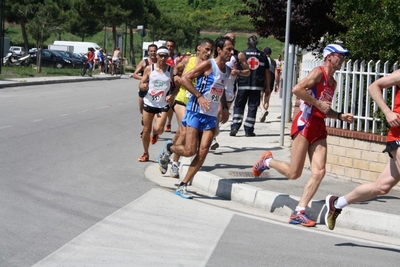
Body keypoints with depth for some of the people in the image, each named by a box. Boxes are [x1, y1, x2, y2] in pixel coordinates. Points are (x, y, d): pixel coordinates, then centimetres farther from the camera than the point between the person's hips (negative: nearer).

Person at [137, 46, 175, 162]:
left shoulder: (171, 70, -4)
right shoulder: (149, 69, -3)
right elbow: (141, 85, 2)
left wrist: (172, 96, -14)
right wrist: (143, 86, -22)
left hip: (163, 104, -1)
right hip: (149, 103, 1)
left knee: (158, 129, -18)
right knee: (146, 130, 6)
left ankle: (155, 134, 21)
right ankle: (145, 154, 26)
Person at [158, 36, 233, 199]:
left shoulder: (227, 70, 13)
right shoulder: (208, 65, -11)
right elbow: (185, 78, -15)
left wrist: (225, 108, 16)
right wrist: (199, 96, -22)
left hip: (211, 116, 7)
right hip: (196, 113, -7)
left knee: (203, 152, -4)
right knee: (190, 151, -10)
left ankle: (182, 186, 3)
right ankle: (168, 148, 23)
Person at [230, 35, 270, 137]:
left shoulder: (242, 54, 1)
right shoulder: (262, 56, 7)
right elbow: (267, 72, 8)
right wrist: (267, 86, 13)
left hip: (243, 84, -1)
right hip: (257, 85, 1)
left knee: (239, 106, 7)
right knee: (252, 107, 5)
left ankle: (234, 127, -5)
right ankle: (249, 130, 4)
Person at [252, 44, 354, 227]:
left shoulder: (333, 82, 21)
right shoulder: (319, 72, -6)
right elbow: (297, 89, -21)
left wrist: (341, 116, 13)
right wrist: (318, 103, -16)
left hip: (319, 127, 8)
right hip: (305, 123, -8)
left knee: (319, 172, -6)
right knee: (293, 173, -6)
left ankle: (299, 212, -1)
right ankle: (267, 161, 23)